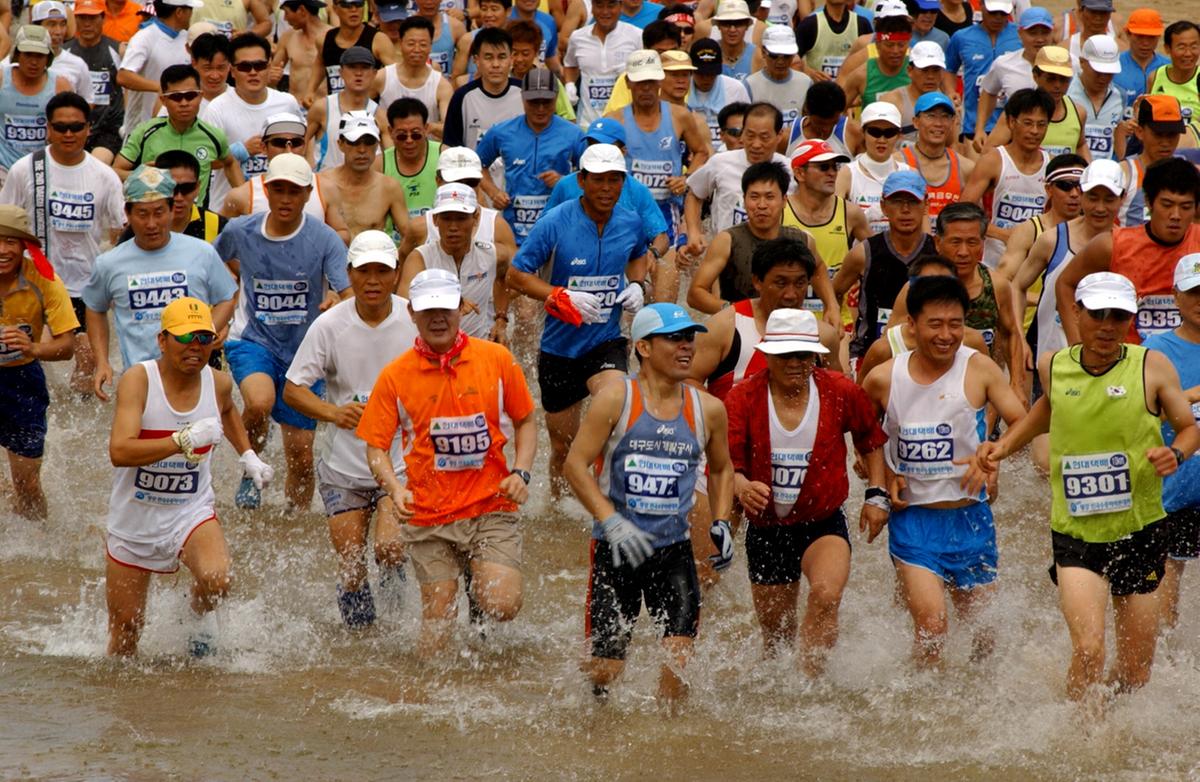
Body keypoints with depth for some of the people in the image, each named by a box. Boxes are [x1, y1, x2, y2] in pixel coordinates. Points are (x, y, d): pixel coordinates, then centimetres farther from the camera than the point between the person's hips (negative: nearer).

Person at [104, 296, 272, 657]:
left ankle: (200, 616, 5)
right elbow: (119, 452, -33)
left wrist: (248, 455, 15)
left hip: (192, 511, 2)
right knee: (125, 629, 7)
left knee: (216, 580, -29)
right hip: (134, 519, -2)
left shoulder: (218, 383, -5)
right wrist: (184, 441, -39)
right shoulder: (138, 380, -19)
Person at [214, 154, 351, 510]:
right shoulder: (240, 232, -5)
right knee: (260, 403, -33)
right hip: (253, 340, -1)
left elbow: (352, 296, -22)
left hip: (303, 350, 1)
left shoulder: (324, 240, -11)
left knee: (301, 456, 3)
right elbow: (215, 263, 19)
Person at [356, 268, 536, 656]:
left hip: (490, 506, 0)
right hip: (429, 516, 0)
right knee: (438, 618, -1)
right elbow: (376, 447, 3)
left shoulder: (497, 359, 1)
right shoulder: (395, 376, 0)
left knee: (503, 606, -15)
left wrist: (520, 473, -4)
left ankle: (482, 581, 20)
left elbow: (525, 423, 13)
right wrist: (395, 489, -16)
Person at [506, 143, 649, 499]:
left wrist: (637, 285, 2)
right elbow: (516, 275, -11)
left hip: (607, 342, 1)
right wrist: (562, 297, -23)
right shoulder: (555, 224, -14)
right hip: (560, 348, -1)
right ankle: (556, 503, 40)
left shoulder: (631, 224, -1)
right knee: (563, 446, 13)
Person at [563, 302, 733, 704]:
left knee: (679, 657, -16)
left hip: (674, 550, 2)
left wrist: (721, 524, 7)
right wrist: (611, 522, -19)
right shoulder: (616, 399, -6)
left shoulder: (707, 410, 5)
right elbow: (576, 464, -8)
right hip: (616, 548, -2)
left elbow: (721, 469, 23)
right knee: (605, 673, 1)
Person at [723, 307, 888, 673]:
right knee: (776, 636, 14)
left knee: (825, 596, -31)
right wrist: (742, 486, -40)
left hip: (824, 523, -1)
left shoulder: (841, 392, -7)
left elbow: (871, 438, 12)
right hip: (766, 528, 1)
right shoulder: (743, 398, -11)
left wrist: (876, 494, 6)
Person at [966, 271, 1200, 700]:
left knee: (1135, 673, 8)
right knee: (1088, 649, -21)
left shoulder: (1152, 367, -5)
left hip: (1140, 532, 0)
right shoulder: (1052, 366, 1)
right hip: (1075, 536, 0)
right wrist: (1004, 445, 12)